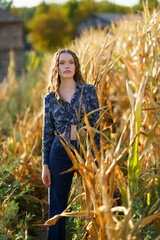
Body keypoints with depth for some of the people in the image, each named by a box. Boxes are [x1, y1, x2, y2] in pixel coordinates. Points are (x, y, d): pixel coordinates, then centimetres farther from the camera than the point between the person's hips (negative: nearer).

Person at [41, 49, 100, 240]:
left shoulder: (89, 91, 1)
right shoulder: (49, 99, 5)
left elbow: (96, 125, 1)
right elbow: (47, 133, 8)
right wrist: (45, 165, 4)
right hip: (60, 153, 1)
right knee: (57, 208, 6)